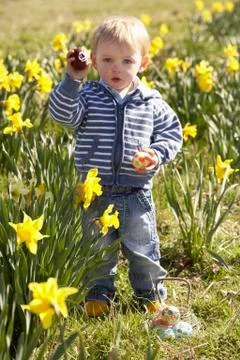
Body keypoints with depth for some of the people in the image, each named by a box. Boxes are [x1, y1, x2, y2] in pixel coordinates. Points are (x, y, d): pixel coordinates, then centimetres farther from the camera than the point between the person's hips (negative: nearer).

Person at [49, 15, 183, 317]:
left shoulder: (151, 102, -2)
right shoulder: (88, 96, -6)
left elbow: (172, 131, 5)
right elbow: (63, 114, -21)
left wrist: (158, 154, -14)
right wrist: (72, 80, -33)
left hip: (136, 192, 0)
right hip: (96, 191, 0)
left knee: (142, 247, 12)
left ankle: (149, 290, 33)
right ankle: (99, 292, 33)